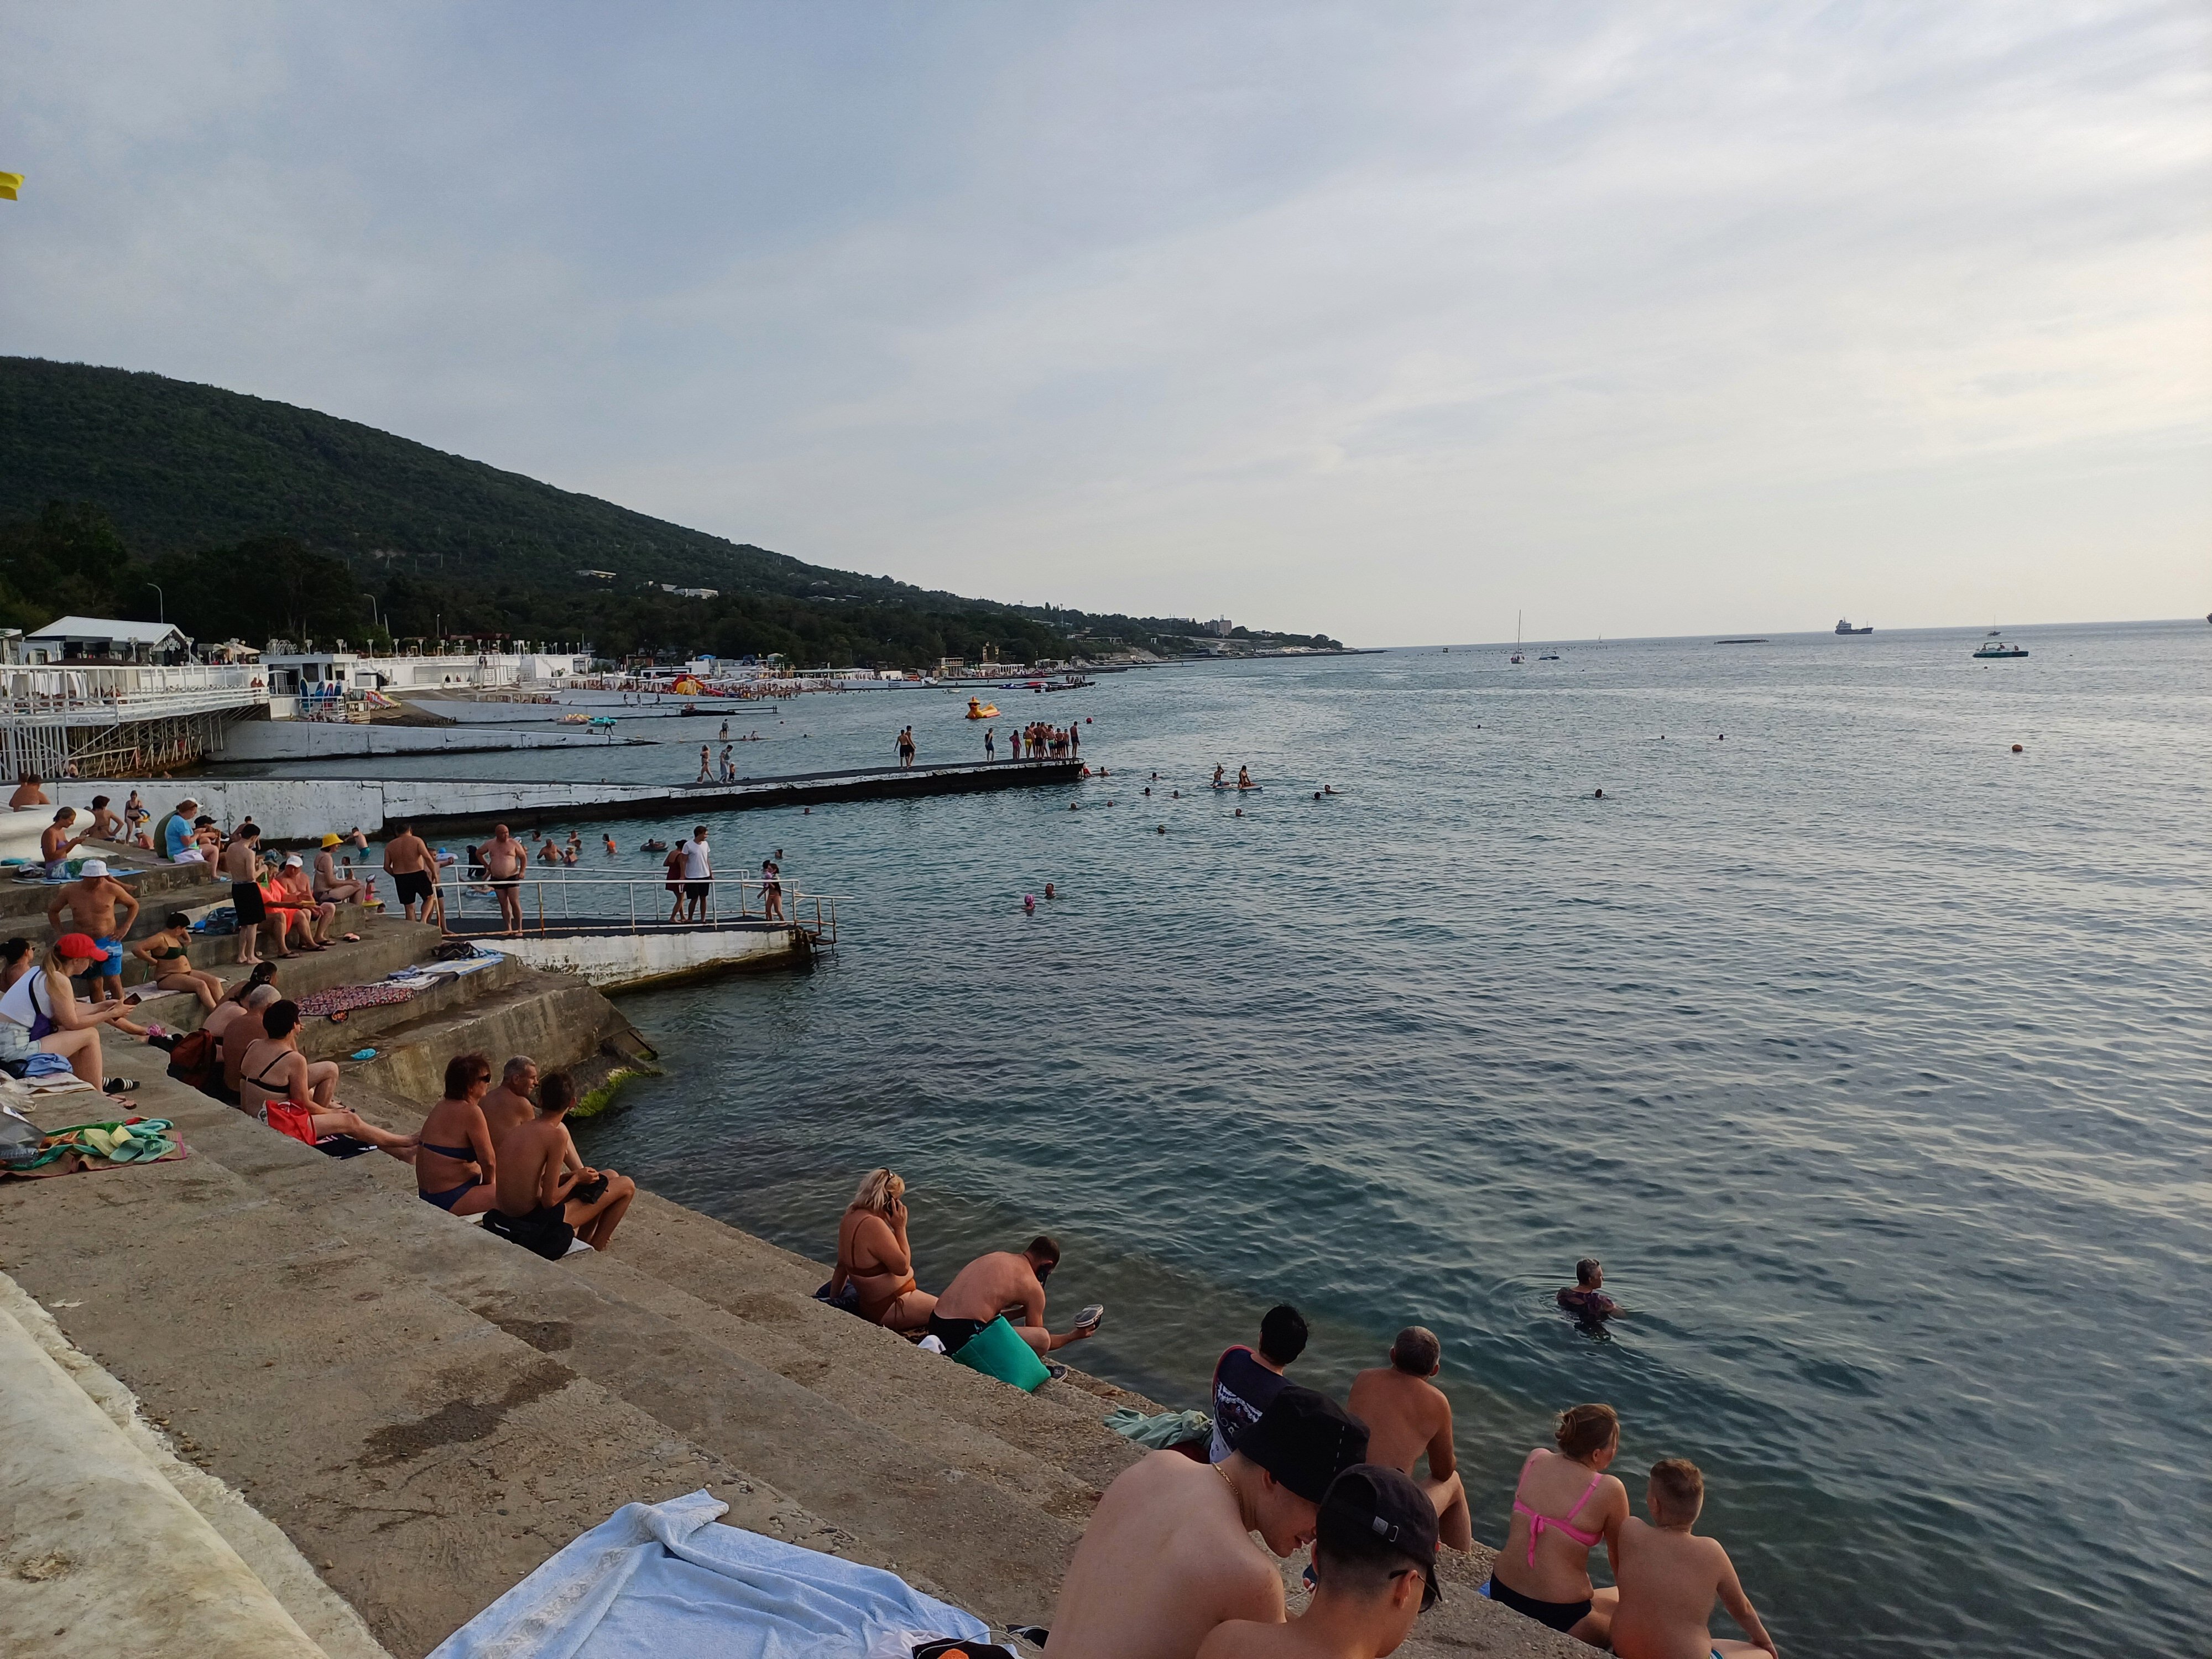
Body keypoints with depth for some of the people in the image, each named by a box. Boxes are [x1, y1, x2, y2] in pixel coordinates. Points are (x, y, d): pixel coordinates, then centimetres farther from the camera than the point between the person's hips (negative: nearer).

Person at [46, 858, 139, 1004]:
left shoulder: (112, 889, -6)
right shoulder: (70, 891, -2)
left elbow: (134, 905, 8)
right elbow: (53, 910, 15)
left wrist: (125, 928, -2)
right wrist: (60, 934, 7)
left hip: (108, 942, -2)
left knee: (113, 981, -5)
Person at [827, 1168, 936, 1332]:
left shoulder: (851, 1218, 1)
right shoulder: (873, 1225, -28)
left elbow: (842, 1266, 12)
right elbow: (902, 1267, -23)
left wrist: (833, 1301, 21)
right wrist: (900, 1228, -19)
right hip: (892, 1311, -10)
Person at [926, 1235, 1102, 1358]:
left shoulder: (997, 1256, 19)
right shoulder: (1033, 1288, 0)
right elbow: (1038, 1341, 10)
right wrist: (1074, 1336, 25)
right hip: (962, 1335, -8)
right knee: (1042, 1339, -8)